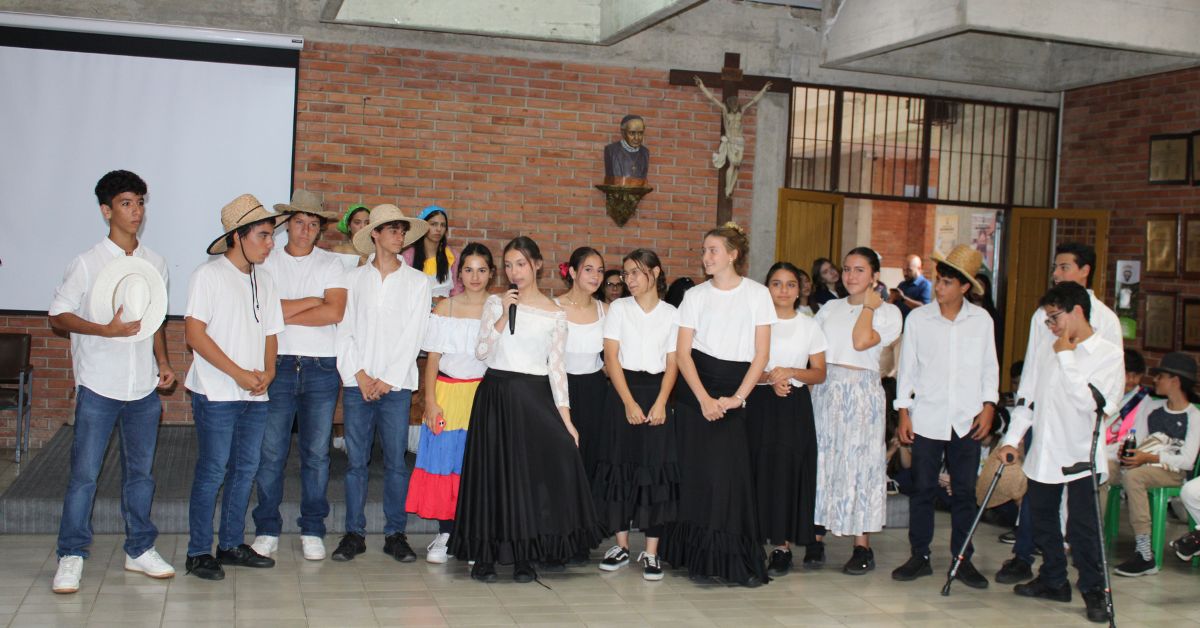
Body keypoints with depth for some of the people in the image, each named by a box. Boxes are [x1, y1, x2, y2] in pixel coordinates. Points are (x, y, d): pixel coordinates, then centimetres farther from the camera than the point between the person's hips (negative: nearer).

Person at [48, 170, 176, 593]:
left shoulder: (155, 264, 9)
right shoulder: (87, 264, -5)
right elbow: (58, 316, -5)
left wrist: (163, 361, 7)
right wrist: (105, 330, -19)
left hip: (144, 387, 4)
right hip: (98, 386, -4)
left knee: (141, 470, 11)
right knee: (84, 472, -1)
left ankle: (140, 549, 22)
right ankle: (71, 556, 9)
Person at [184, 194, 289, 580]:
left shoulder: (264, 280, 13)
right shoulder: (209, 275, -6)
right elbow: (195, 332, -13)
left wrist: (268, 372, -3)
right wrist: (238, 374, -16)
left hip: (256, 395, 7)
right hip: (217, 393, -6)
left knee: (245, 469, 11)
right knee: (212, 471, -3)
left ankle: (231, 544, 22)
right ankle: (198, 552, 7)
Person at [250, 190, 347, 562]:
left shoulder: (331, 264, 7)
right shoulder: (268, 263, 7)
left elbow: (335, 312, -8)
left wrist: (285, 312, -6)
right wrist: (313, 301, -6)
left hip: (321, 368, 0)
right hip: (279, 365, 0)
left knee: (317, 452, 4)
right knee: (271, 452, 1)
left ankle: (313, 531, 13)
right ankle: (267, 529, 12)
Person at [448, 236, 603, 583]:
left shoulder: (555, 314, 5)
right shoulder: (495, 303, 6)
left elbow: (556, 367, 4)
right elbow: (481, 352, -1)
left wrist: (565, 417, -2)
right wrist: (504, 317, -13)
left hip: (534, 398, 0)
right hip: (496, 395, 0)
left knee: (532, 472, -4)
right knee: (492, 471, 1)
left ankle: (524, 556, 8)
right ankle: (485, 554, 10)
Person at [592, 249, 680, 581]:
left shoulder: (672, 314, 5)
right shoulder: (619, 308, 5)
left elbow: (672, 364, 2)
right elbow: (611, 357, -2)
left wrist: (660, 403, -12)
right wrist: (629, 403, -11)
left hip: (657, 393, 0)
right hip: (622, 391, 0)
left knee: (656, 468, -3)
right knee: (621, 465, 1)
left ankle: (651, 552, 1)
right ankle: (621, 545, 12)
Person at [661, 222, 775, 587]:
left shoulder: (757, 294, 2)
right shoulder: (695, 296, 5)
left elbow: (762, 353, 0)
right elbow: (683, 352, 1)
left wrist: (737, 398, -8)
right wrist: (704, 399, -10)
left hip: (735, 394, -1)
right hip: (695, 391, 1)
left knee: (731, 473, -6)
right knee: (697, 472, 1)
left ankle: (735, 562, 4)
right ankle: (699, 557, 11)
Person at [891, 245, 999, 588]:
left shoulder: (981, 320, 4)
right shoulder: (918, 318, 1)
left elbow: (989, 367, 9)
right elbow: (907, 367, 4)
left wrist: (988, 406, 0)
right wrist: (903, 412, 1)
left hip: (966, 420, 1)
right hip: (927, 417, -1)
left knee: (965, 491, 5)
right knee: (923, 488, 3)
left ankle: (962, 559, 15)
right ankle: (919, 556, 13)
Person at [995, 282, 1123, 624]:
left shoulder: (1108, 354, -8)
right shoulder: (1044, 350, 8)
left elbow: (1089, 403, -20)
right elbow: (1027, 397, 11)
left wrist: (1066, 357, -15)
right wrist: (1012, 439, 4)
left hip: (1082, 454, -5)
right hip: (1043, 452, 5)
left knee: (1082, 526, -3)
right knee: (1042, 521, 13)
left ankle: (1093, 591, 12)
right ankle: (1053, 581, 29)